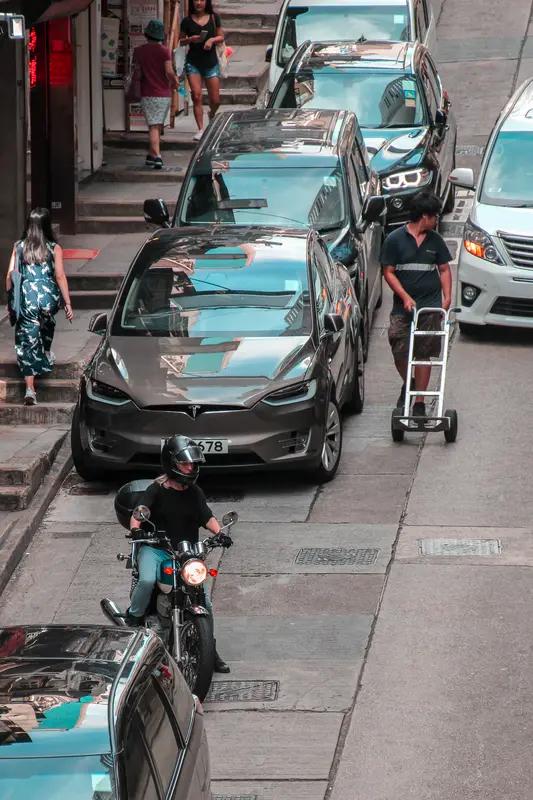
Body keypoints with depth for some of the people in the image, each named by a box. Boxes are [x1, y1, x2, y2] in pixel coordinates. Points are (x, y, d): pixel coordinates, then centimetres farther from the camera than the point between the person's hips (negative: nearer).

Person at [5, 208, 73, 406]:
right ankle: (47, 355, 55)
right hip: (49, 296, 0)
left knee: (28, 343, 1)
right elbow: (60, 276, -5)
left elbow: (10, 275, 1)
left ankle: (30, 388, -8)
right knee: (47, 323, 35)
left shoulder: (19, 247, 3)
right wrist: (67, 303, -1)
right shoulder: (54, 248, -1)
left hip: (26, 297, 0)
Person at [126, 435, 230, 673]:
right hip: (155, 548, -4)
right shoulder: (157, 490, -4)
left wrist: (218, 533, -15)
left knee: (204, 601, -3)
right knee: (147, 581, -35)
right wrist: (135, 527, -37)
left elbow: (207, 517, 5)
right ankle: (132, 621, -9)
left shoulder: (194, 493, 11)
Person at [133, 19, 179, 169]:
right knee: (158, 126, 13)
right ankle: (152, 155, 20)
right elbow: (169, 72, -13)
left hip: (147, 94, 0)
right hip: (164, 94, 0)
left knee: (153, 127, -3)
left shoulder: (138, 51, -1)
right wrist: (175, 82, 6)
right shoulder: (165, 51, -5)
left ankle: (156, 156, -17)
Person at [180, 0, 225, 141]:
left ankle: (211, 114, 37)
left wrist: (212, 40, -12)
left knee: (215, 100, 2)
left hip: (211, 62, 1)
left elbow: (221, 36, 9)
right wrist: (191, 39, -14)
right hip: (193, 62, -1)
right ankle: (200, 129, -9)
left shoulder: (213, 18, 3)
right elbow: (181, 41, 7)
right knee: (196, 96, -13)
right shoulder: (187, 21, 0)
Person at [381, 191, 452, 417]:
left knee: (424, 355, 0)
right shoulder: (395, 239, -2)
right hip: (403, 307, -2)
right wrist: (405, 297, -12)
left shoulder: (435, 240, 9)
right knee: (399, 352, -5)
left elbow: (444, 269, 14)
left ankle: (419, 401, 7)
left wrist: (447, 296, -1)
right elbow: (388, 272, -2)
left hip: (430, 307, 2)